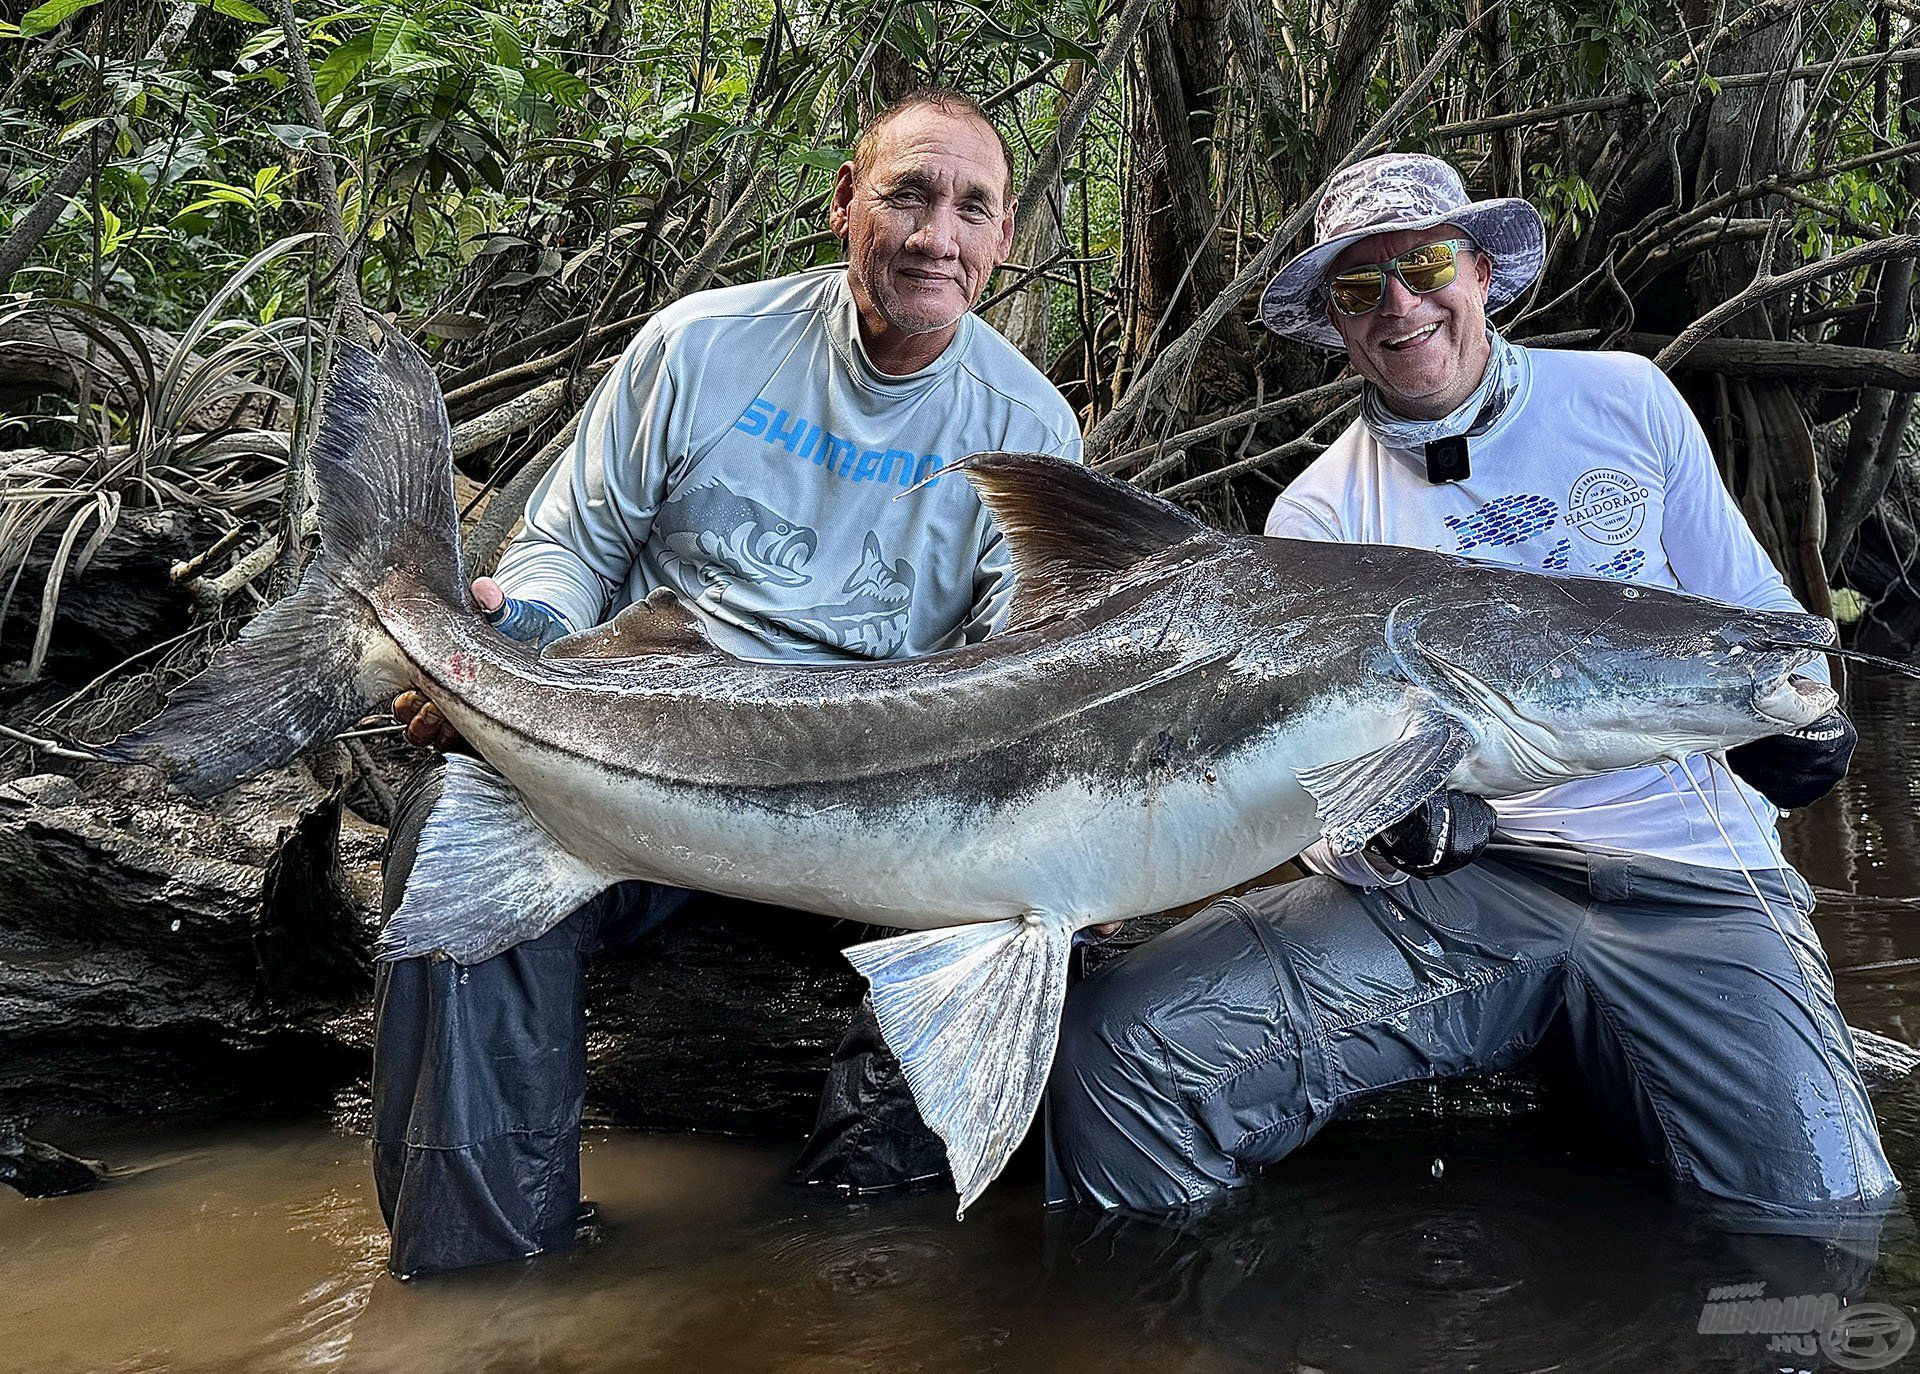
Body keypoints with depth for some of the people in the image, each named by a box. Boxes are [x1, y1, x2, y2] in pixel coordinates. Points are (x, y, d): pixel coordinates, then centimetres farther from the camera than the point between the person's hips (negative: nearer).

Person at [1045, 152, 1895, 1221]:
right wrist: (1394, 822, -25)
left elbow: (1752, 608, 18)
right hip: (1443, 881, -1)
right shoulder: (1319, 514, 7)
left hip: (1686, 878, 2)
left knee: (1818, 1212, -23)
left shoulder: (1625, 400, 12)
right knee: (1111, 1052, -23)